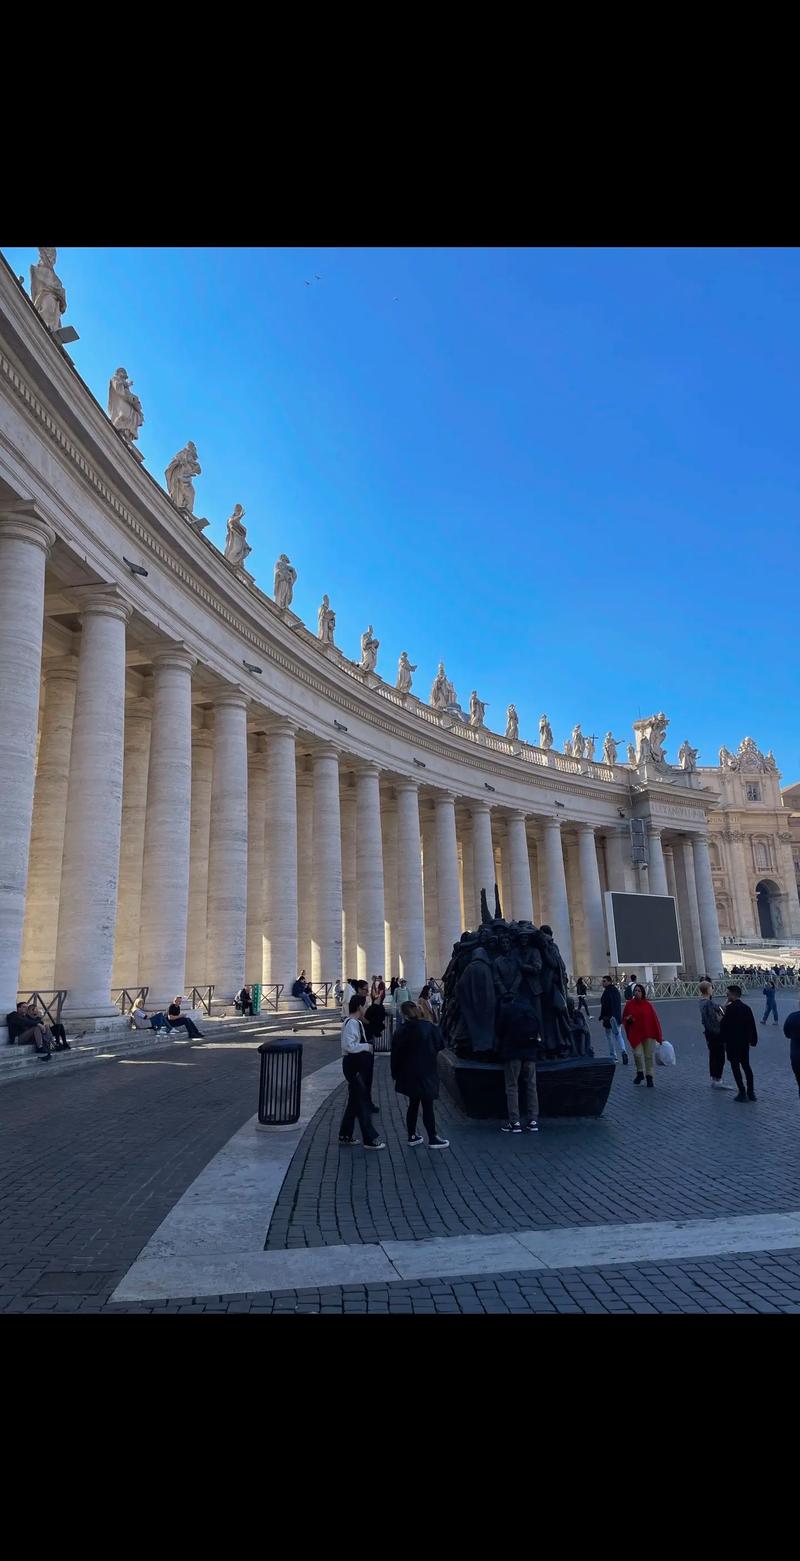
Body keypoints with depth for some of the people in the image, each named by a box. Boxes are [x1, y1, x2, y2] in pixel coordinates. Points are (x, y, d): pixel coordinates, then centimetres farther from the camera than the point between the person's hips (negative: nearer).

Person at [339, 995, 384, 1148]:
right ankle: (370, 1140, 3)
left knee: (354, 1100, 18)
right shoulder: (351, 1023, -20)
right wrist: (366, 1046, -19)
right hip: (352, 1065, -11)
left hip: (357, 1065, 11)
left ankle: (345, 1135, 28)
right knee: (362, 1102, -4)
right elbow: (349, 1046, -28)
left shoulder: (357, 1022, 12)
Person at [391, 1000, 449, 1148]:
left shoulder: (400, 1032, -8)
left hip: (408, 1074, 3)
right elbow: (440, 1044, -3)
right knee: (427, 1107, 4)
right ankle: (433, 1139, 11)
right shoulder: (429, 1027, -13)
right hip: (426, 1074, -3)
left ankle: (412, 1136, 24)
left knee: (413, 1105, 16)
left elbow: (396, 1055, -3)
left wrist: (395, 1074, 8)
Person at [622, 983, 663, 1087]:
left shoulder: (648, 1005, -2)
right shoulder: (629, 1004, 1)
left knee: (649, 1055, 4)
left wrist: (659, 1036, -1)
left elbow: (655, 1020, 0)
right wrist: (628, 1019, -14)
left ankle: (649, 1076, 19)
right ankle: (640, 1072, 18)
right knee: (637, 1054, -9)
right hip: (635, 1034, 0)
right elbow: (624, 1018, 11)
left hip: (648, 1034, 0)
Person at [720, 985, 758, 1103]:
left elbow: (724, 1025, -16)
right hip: (745, 1043, 7)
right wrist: (753, 1040, 15)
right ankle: (751, 1092, 21)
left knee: (735, 1067, 2)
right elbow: (752, 1026, 7)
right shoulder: (747, 1008, 3)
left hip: (732, 1043, -7)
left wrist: (724, 1040, -4)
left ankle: (742, 1094, 2)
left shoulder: (730, 1008, -17)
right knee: (746, 1066, 17)